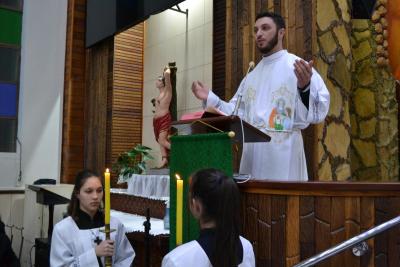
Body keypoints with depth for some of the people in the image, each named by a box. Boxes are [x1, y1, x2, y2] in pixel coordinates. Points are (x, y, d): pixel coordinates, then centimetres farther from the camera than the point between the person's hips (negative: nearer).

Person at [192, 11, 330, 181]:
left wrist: (305, 87, -31)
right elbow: (236, 112, 17)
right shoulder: (251, 76, 17)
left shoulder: (298, 67, -3)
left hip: (283, 151, -6)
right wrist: (210, 98, 6)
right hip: (252, 151, 6)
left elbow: (318, 112, -12)